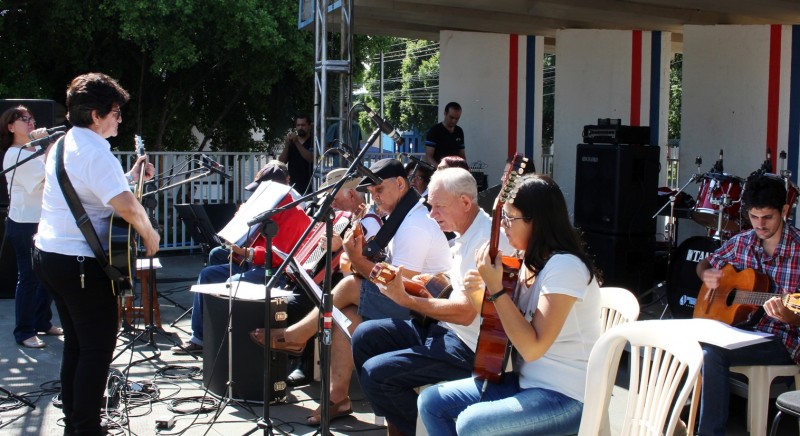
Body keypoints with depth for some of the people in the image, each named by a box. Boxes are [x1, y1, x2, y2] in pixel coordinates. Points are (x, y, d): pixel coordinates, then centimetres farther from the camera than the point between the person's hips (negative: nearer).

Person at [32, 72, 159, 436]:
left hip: (47, 255, 10)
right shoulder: (96, 152, -19)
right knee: (98, 348, -1)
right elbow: (125, 206, -30)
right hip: (81, 263, -10)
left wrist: (131, 176, 12)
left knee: (76, 343, 18)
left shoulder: (64, 144, 12)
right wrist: (150, 234, -13)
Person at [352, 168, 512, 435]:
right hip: (445, 328, 10)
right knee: (365, 336, 7)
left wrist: (406, 300, -20)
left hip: (469, 347, -10)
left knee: (376, 373, -17)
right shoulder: (465, 236, 10)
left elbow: (465, 312, -24)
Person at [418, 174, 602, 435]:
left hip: (565, 397, -9)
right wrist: (480, 295, -1)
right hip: (525, 381, 9)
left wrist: (496, 288, -23)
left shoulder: (565, 266, -20)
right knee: (431, 402, 2)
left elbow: (533, 347, -25)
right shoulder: (529, 263, 7)